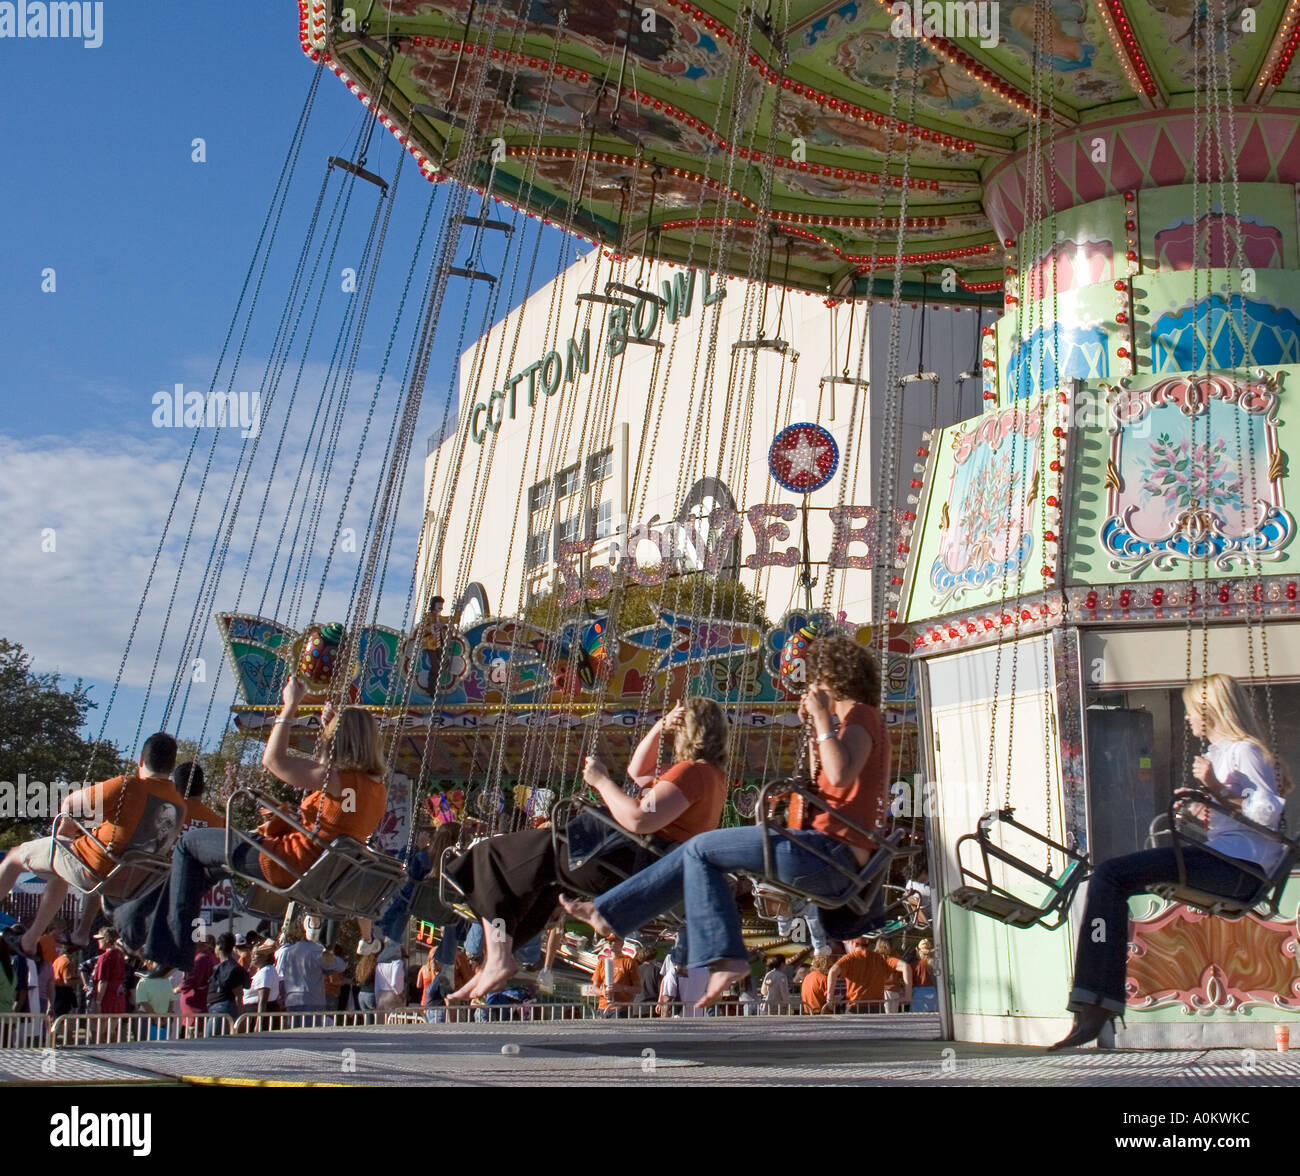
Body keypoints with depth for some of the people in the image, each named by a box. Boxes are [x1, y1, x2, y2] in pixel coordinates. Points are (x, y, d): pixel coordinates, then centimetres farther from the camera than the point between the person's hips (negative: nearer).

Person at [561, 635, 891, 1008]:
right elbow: (821, 781, 30)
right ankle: (609, 912, 13)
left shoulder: (860, 715, -10)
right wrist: (814, 728, 20)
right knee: (700, 851, 12)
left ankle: (724, 957, -7)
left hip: (832, 852, -10)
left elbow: (841, 775, -29)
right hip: (833, 855, 10)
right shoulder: (863, 718, 20)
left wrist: (824, 719, -18)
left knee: (702, 849, -6)